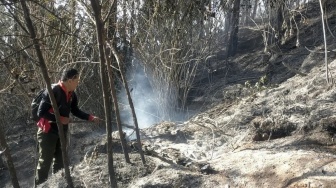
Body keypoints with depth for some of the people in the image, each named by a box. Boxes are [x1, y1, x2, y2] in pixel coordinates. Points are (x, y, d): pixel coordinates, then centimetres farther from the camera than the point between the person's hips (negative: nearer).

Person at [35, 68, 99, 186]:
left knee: (60, 162, 15)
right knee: (45, 162, -1)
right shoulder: (52, 91, -21)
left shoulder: (71, 94, 3)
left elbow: (75, 111, 14)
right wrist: (60, 119, -20)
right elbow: (41, 112, -22)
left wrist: (91, 118, 4)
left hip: (62, 132, 8)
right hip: (48, 132, -8)